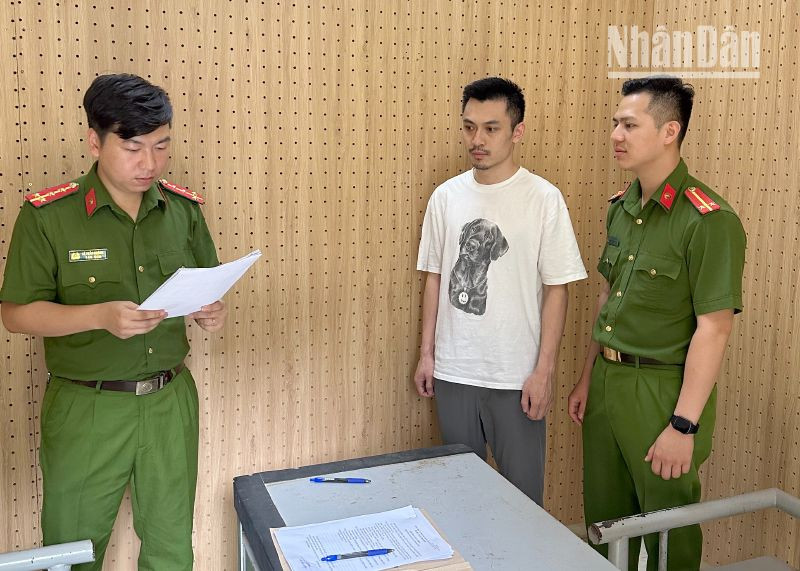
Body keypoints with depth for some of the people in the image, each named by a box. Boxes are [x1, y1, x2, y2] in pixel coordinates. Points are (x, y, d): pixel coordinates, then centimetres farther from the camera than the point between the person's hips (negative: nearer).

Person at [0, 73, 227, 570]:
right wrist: (101, 315, -24)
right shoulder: (47, 215, -10)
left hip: (171, 402, 3)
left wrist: (213, 312, -11)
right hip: (86, 410, -3)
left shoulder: (184, 209, 2)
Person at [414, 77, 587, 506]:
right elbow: (434, 277, 9)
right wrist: (426, 353, 8)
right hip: (452, 371, 4)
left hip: (516, 376, -3)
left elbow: (556, 289, -6)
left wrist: (544, 371, -9)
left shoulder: (543, 199, -8)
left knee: (522, 492, 8)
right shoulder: (446, 196, 3)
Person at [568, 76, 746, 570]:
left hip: (662, 390, -7)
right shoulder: (621, 207, 7)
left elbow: (714, 328, -19)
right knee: (604, 521, 20)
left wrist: (684, 426, -19)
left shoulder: (709, 220, -17)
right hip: (607, 380, 7)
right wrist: (587, 380, 15)